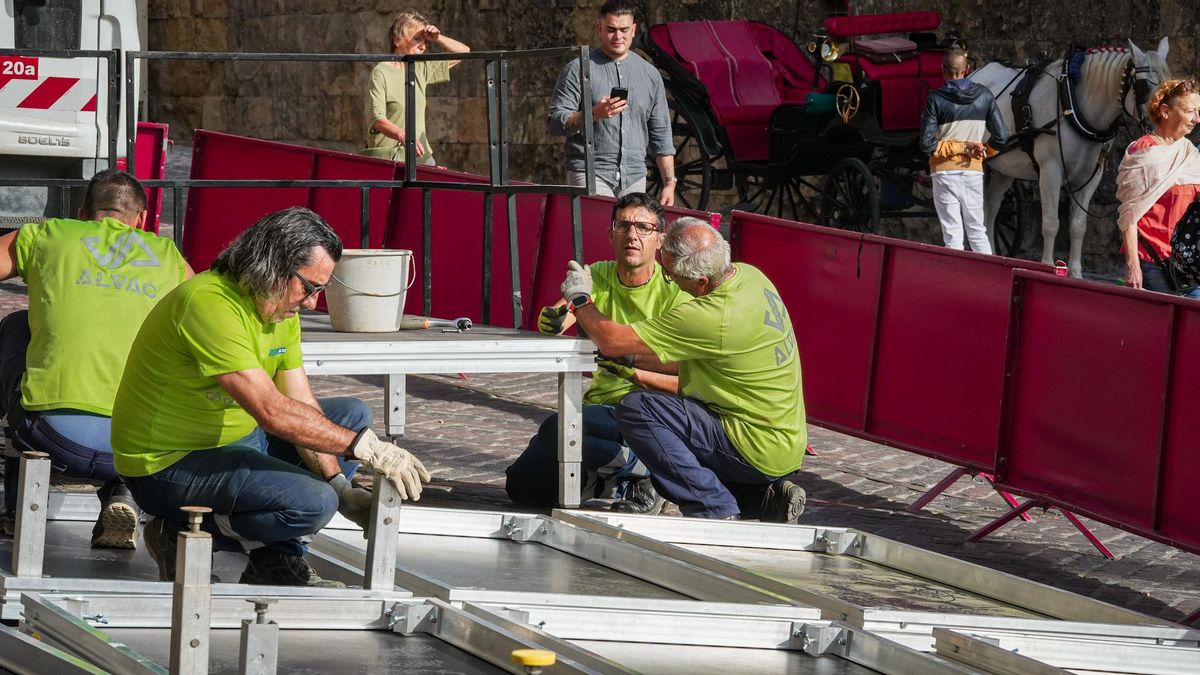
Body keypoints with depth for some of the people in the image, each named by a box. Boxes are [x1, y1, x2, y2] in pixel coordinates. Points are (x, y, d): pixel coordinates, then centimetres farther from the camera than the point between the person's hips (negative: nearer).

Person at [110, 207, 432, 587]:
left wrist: (340, 486, -10)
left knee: (353, 417, 11)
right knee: (311, 502, -27)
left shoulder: (283, 311, 5)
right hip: (169, 465, -10)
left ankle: (278, 559, 4)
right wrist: (366, 448, -30)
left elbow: (304, 409, 4)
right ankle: (182, 537, -7)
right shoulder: (210, 304, -26)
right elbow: (273, 413, -32)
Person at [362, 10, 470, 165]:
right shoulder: (381, 73, -7)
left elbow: (463, 52, 21)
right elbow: (377, 120, -17)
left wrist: (437, 38, 2)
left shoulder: (422, 70, 12)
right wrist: (403, 136, -35)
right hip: (386, 156, -5)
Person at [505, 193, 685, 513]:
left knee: (556, 429, -32)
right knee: (522, 485, -5)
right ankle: (604, 479, 14)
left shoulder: (675, 291, -9)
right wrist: (552, 321, -36)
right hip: (601, 405, 6)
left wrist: (633, 372, -29)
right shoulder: (599, 276, 7)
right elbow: (555, 319, -12)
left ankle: (642, 472, -11)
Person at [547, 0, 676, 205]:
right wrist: (594, 114, -20)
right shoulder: (578, 70, 1)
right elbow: (555, 124, -4)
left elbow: (661, 135, 16)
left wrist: (669, 183, 9)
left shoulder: (650, 74, 14)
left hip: (635, 178, 4)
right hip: (590, 174, -4)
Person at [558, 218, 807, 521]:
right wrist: (633, 361, 17)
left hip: (758, 449, -9)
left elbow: (611, 340, -19)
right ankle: (767, 498, 12)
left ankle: (714, 509, -11)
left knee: (636, 408, -15)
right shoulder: (749, 276, 2)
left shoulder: (712, 317, -27)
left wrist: (580, 299, 0)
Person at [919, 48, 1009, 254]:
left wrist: (960, 147, -6)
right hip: (974, 170, 3)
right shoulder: (984, 96, 1)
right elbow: (1000, 137, -1)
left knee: (952, 233, 0)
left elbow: (927, 144, -14)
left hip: (945, 170, -3)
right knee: (977, 230, 13)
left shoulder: (936, 99, -8)